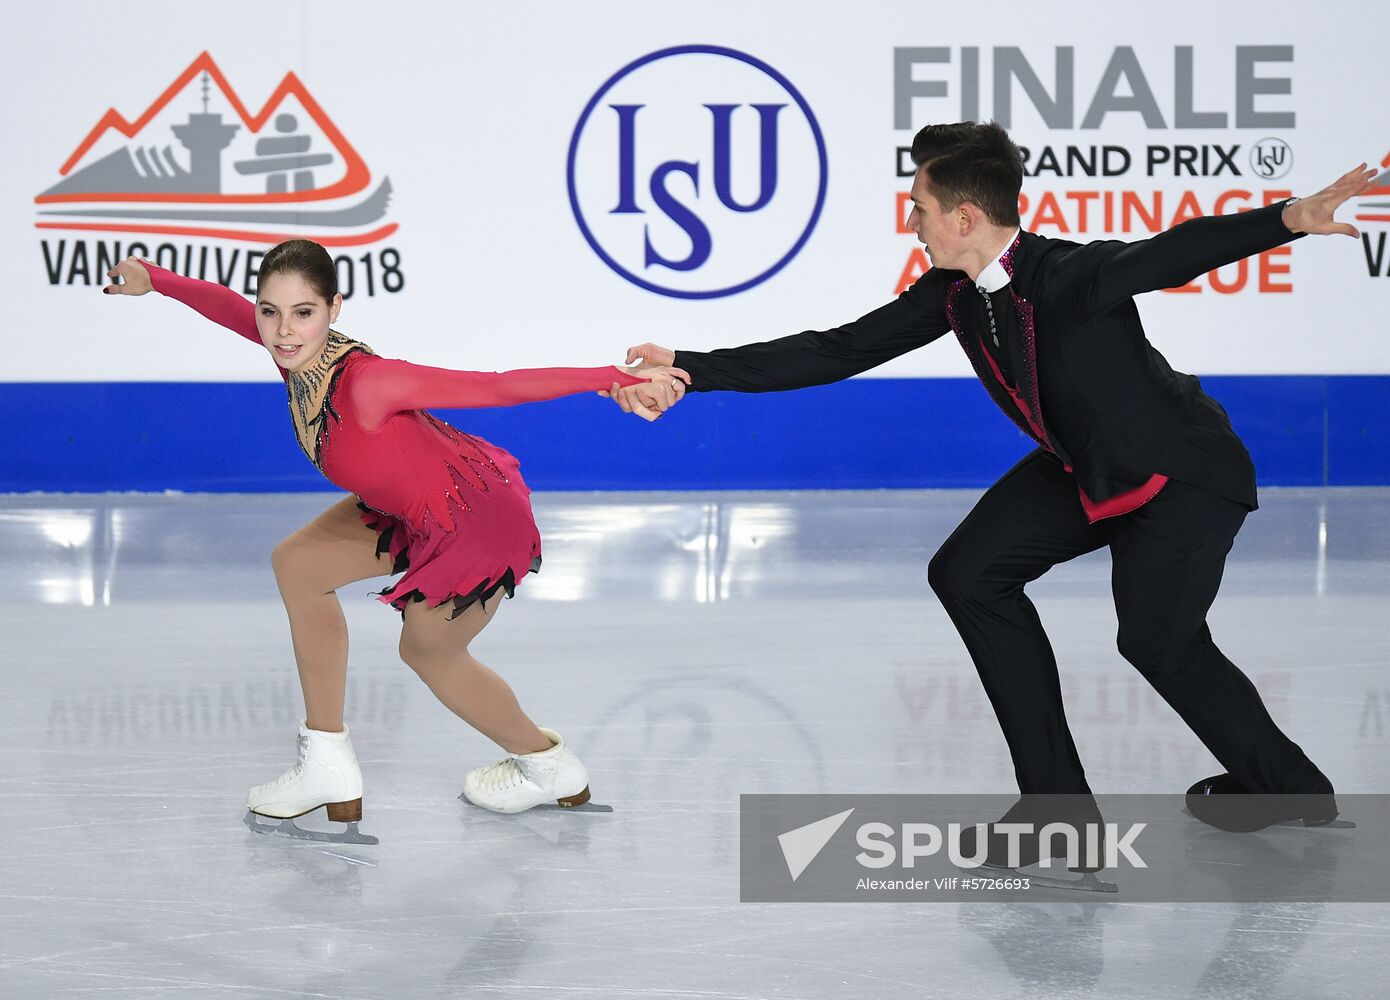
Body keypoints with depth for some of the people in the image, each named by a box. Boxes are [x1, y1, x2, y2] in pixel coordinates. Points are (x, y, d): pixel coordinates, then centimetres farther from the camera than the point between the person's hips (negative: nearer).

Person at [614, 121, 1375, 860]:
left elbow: (1178, 253, -45)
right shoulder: (951, 296, -9)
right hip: (1082, 470, 8)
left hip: (1181, 472, -8)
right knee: (969, 573, -3)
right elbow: (835, 353, -7)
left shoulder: (1072, 277, -31)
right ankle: (1057, 796, 3)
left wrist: (1290, 218, -63)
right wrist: (690, 371, -10)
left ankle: (1288, 785, 9)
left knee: (1156, 634, -19)